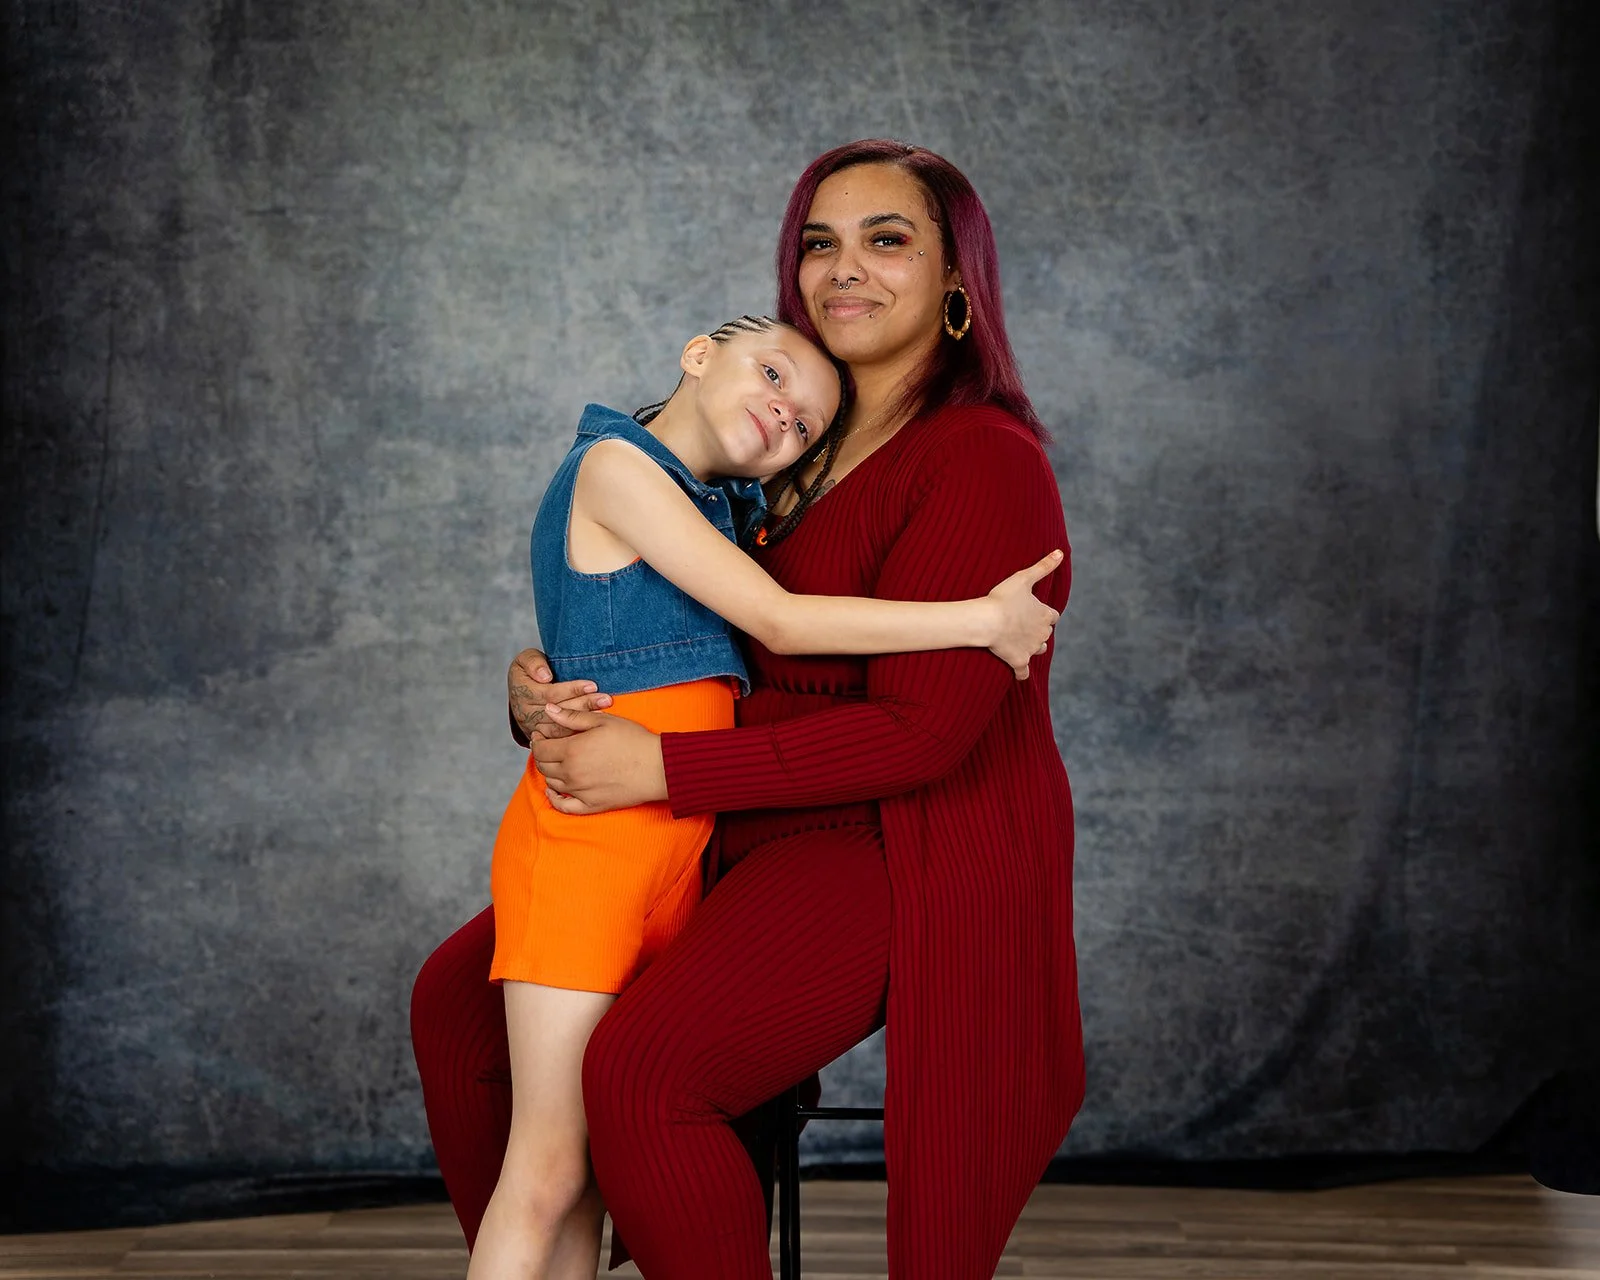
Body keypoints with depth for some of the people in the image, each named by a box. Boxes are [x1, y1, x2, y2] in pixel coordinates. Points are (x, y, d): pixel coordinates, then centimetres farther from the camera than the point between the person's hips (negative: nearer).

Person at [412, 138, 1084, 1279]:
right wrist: (541, 686, -8)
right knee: (460, 999, 3)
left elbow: (917, 729, -21)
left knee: (641, 1071, -29)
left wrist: (660, 768, -22)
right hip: (757, 840, 9)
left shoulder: (985, 461, -13)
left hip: (904, 854, -9)